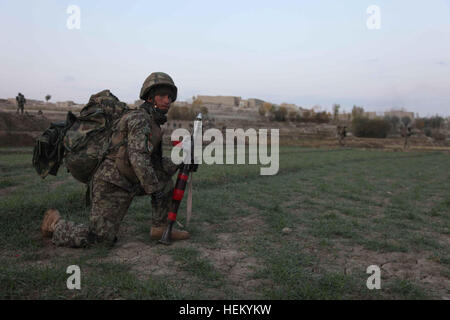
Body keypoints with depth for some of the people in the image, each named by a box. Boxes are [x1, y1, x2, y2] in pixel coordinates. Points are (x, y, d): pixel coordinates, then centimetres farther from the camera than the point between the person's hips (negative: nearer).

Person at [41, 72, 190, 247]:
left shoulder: (152, 123, 15)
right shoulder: (139, 118, -15)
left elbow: (155, 163, 18)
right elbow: (138, 158, -26)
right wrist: (154, 189, -21)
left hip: (127, 183, 9)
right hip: (111, 186, -9)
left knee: (164, 176, 9)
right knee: (101, 237, -7)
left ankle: (160, 228, 10)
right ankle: (55, 223, 17)